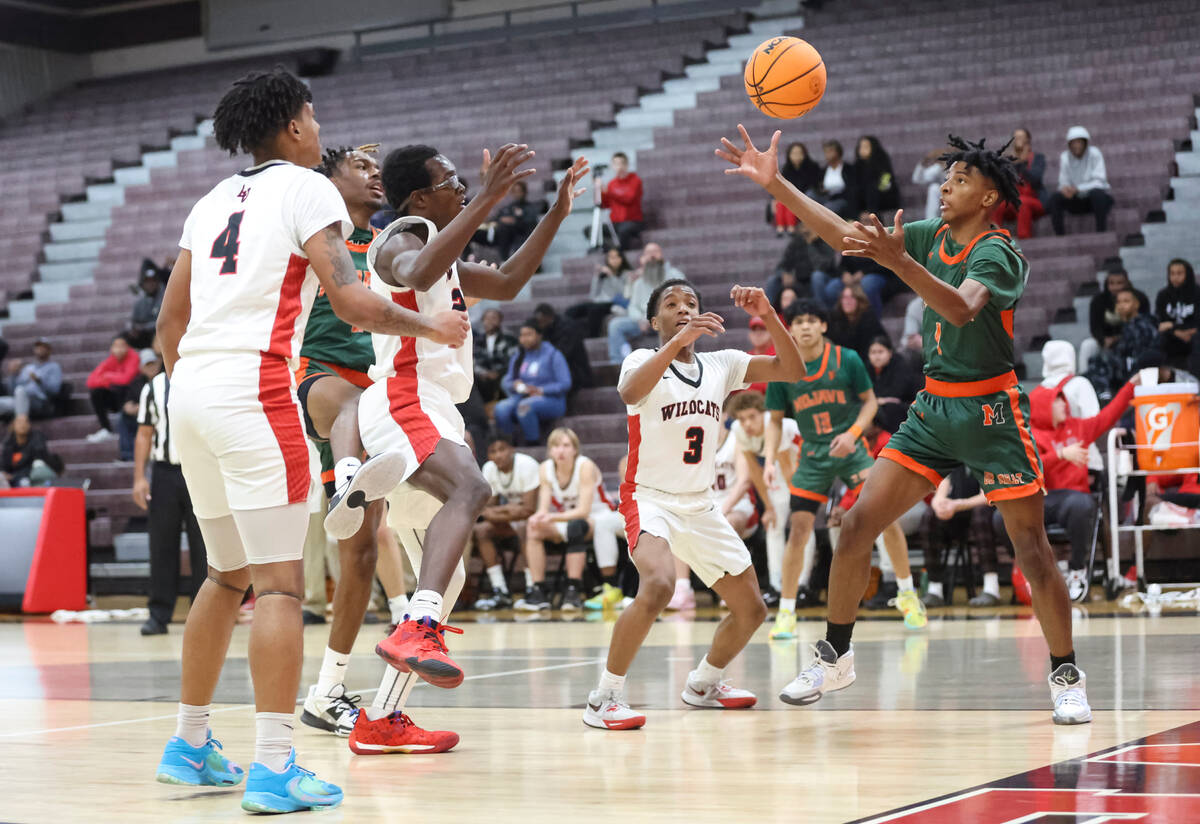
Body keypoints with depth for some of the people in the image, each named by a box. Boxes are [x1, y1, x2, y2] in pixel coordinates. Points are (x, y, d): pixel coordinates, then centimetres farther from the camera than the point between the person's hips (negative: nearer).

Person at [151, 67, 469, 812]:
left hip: (190, 388, 8)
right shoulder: (307, 189, 0)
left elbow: (170, 321, 21)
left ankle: (191, 745, 25)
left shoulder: (214, 201, 21)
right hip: (255, 388, -8)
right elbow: (351, 302, -10)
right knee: (281, 581, -7)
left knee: (229, 575, 19)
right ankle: (273, 770, -11)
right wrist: (432, 327, 5)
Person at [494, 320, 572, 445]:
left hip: (551, 400, -5)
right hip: (521, 397, 5)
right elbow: (506, 381, 16)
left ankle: (533, 443, -25)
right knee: (501, 409, -29)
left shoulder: (553, 355, -1)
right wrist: (514, 385, -8)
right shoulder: (517, 356, 17)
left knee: (525, 406, -39)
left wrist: (541, 391, -17)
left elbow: (565, 384, -8)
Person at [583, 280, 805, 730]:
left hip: (701, 506, 6)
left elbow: (793, 370, -3)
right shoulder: (643, 359, -7)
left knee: (751, 609, 7)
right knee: (658, 585, -34)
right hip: (650, 498, -6)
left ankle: (703, 684, 34)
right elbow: (629, 392, -32)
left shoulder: (721, 364, 6)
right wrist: (677, 340, -42)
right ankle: (604, 698, -22)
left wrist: (768, 317, -17)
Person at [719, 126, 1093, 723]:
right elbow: (845, 234, 5)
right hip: (932, 408, 6)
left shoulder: (999, 253, -14)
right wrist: (774, 183, -4)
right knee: (858, 523, -3)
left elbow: (962, 308, -34)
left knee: (1031, 548, -6)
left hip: (991, 411, -6)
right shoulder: (930, 238, 7)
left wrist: (897, 260, -46)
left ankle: (1066, 678, 9)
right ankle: (834, 657, 10)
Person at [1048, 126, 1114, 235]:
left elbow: (1099, 182, -18)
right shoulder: (1064, 157, -2)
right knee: (1054, 198, -23)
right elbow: (1063, 183, -1)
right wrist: (1065, 188, -27)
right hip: (1077, 202, 3)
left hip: (1097, 198, -3)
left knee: (1097, 193, -37)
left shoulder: (1094, 153, -12)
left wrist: (1077, 188, -32)